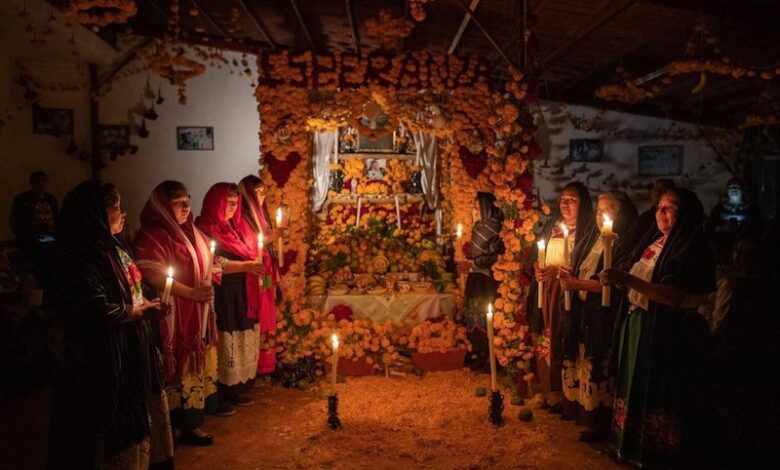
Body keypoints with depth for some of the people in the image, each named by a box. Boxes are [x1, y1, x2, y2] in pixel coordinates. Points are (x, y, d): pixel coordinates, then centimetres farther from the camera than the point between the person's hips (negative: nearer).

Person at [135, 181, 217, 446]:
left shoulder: (191, 232, 13)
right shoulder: (152, 236, -12)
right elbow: (155, 276, -22)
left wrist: (212, 271, 7)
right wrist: (192, 293, -23)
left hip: (198, 312, 8)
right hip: (174, 314, -8)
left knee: (197, 363, 13)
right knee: (182, 366, -1)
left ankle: (192, 418, 26)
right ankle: (185, 426, 11)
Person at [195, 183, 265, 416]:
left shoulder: (238, 225, 14)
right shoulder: (205, 229, -10)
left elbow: (251, 253, 21)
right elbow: (214, 264, -18)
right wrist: (246, 266, -23)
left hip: (243, 293, 8)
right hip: (222, 295, -8)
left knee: (244, 342, 12)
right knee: (224, 344, -3)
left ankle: (237, 390, 24)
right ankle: (219, 397, 8)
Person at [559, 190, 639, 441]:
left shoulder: (624, 243, -13)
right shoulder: (592, 236, 11)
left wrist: (576, 284, -20)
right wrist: (569, 275, -4)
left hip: (603, 317, -7)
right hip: (581, 312, 7)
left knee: (597, 368, 1)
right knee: (579, 361, 15)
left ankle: (601, 423, 15)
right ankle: (578, 406, 31)